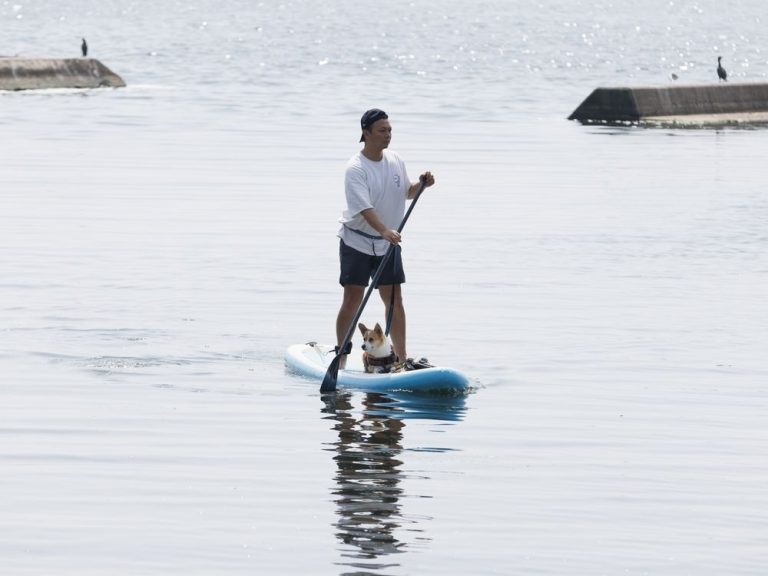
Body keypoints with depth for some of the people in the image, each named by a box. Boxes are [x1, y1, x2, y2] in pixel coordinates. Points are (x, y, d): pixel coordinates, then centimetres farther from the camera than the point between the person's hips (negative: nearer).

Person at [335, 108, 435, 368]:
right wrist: (385, 231, -44)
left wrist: (421, 184, -3)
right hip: (357, 241, -6)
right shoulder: (355, 169, -19)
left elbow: (407, 193, 19)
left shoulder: (395, 161, 3)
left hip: (388, 243, 6)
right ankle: (341, 356, 1)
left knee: (394, 299, 5)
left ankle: (402, 357, 11)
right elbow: (364, 208, -30)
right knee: (353, 300, -7)